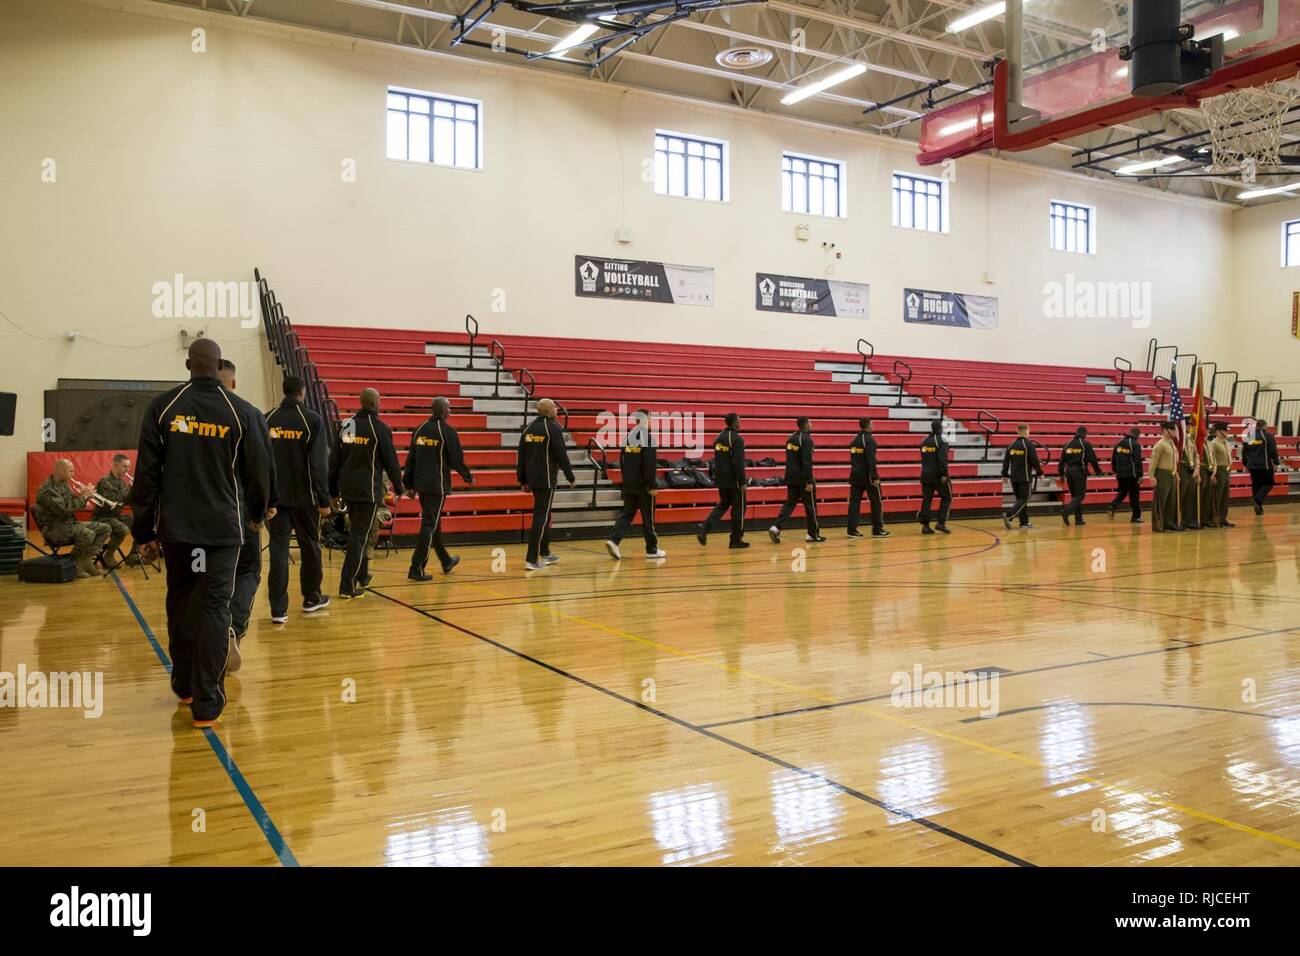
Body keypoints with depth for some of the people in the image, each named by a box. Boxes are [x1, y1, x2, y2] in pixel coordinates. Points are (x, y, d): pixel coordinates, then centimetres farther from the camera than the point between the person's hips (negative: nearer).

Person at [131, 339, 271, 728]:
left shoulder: (163, 407, 0)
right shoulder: (242, 412, -4)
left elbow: (147, 474, -2)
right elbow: (259, 472, 3)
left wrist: (144, 531, 4)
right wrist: (257, 512, 22)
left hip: (175, 527, 2)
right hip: (223, 528, -2)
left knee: (180, 605, 18)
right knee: (214, 609, 0)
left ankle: (185, 684, 31)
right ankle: (206, 703, -2)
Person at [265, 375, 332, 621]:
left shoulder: (268, 419, 4)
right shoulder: (312, 420, -7)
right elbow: (319, 464, -10)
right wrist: (324, 500, -8)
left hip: (275, 496, 3)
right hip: (304, 497, -3)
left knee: (278, 548, 3)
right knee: (309, 546, 12)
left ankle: (278, 609, -3)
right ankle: (311, 598, 26)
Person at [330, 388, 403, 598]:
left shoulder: (347, 425, 9)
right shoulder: (380, 427, -9)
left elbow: (334, 460, 11)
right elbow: (390, 461, -6)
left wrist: (333, 490, 18)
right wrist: (398, 486, 7)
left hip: (347, 488, 6)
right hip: (368, 490, -6)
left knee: (357, 531, 21)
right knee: (359, 535, -4)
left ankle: (362, 576, 33)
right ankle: (347, 587, -7)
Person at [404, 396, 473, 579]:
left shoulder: (419, 429, 8)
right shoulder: (447, 431, -11)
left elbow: (410, 459, 10)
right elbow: (457, 459, -9)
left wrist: (409, 484, 14)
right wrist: (468, 477, 7)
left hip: (421, 484, 7)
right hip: (438, 486, -7)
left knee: (434, 523, 18)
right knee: (429, 526, -4)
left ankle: (446, 562, 34)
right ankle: (416, 569, -6)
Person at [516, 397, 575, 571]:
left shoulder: (529, 428, 11)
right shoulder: (553, 428, -9)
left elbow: (520, 457, 13)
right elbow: (562, 454, -12)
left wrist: (523, 480, 18)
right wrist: (570, 477, -4)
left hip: (532, 478, 7)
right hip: (546, 479, -7)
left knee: (543, 513, 20)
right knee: (541, 517, -6)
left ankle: (545, 553, 30)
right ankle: (531, 559, -10)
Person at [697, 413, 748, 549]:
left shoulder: (719, 438, 10)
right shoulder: (737, 439, -15)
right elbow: (739, 463, -19)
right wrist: (743, 482, -16)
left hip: (721, 479, 7)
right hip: (733, 480, -7)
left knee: (723, 504, 19)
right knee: (738, 508, 5)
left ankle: (705, 526, -3)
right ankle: (736, 540, 11)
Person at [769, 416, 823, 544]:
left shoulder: (791, 438, 11)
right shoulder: (806, 439, -14)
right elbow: (807, 462, -21)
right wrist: (809, 481, -20)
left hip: (791, 478, 7)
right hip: (803, 479, -7)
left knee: (790, 503, 8)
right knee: (810, 506, 6)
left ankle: (776, 527, -10)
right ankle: (813, 534, 15)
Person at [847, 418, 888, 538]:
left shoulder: (855, 440, 12)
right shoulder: (869, 439, -13)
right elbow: (871, 460, -19)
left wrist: (856, 471, 19)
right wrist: (875, 477, -18)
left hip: (855, 475, 7)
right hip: (867, 475, -7)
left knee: (854, 501, 5)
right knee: (876, 502, 3)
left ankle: (852, 530, 2)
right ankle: (877, 530, 6)